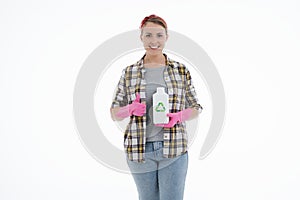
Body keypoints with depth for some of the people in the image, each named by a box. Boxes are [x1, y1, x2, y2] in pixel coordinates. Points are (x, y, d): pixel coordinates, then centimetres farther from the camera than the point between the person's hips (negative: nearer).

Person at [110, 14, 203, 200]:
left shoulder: (181, 70, 3)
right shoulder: (129, 73, 4)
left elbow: (196, 107, 9)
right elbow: (114, 113, 8)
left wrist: (178, 117, -11)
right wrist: (131, 109, -14)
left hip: (174, 149, -1)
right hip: (140, 150, 1)